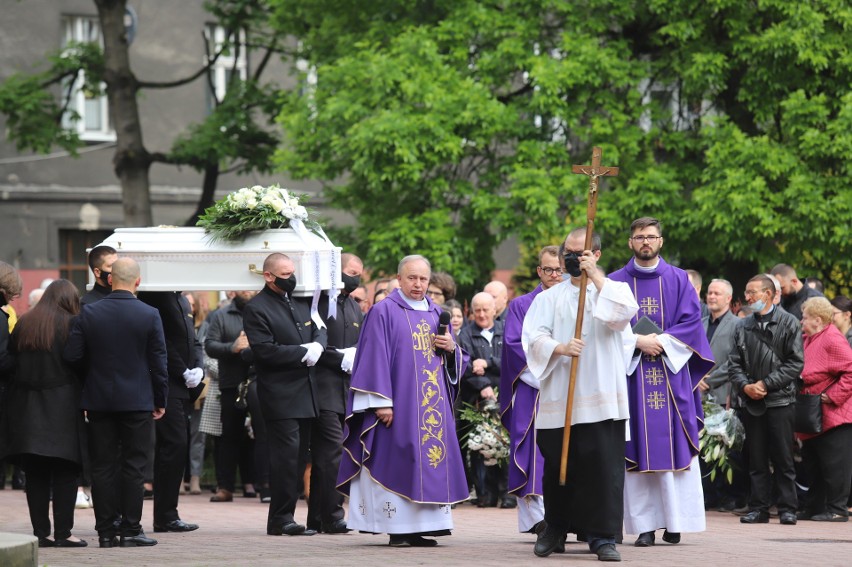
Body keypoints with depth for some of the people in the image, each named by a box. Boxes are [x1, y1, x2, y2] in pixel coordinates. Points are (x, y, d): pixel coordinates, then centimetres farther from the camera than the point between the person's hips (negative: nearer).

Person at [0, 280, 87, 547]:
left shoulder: (22, 325, 7)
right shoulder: (70, 325, -5)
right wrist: (84, 402, 2)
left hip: (26, 405, 4)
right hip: (62, 406, -4)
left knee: (35, 473, 7)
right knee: (65, 472, 1)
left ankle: (40, 532, 5)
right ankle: (63, 532, -3)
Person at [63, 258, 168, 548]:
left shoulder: (89, 314, -4)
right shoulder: (149, 315, -7)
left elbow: (71, 355, -5)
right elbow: (158, 361, -4)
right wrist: (160, 400, 6)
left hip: (98, 400, 2)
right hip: (137, 401, -2)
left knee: (103, 467, 6)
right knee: (133, 466, 3)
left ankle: (105, 531, 6)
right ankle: (130, 530, 2)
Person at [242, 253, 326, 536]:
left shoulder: (300, 303, 17)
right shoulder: (256, 308, -8)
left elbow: (320, 331, 17)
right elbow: (264, 351, -16)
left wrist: (317, 346, -7)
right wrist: (303, 353, -15)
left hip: (306, 393, 8)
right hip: (280, 395, -8)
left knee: (295, 457, 9)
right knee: (286, 454, -10)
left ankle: (282, 517, 13)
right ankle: (281, 518, -7)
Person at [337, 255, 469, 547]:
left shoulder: (437, 314, 16)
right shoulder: (384, 312, -2)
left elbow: (458, 362, 21)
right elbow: (375, 359, -8)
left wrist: (451, 348, -3)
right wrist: (382, 402, -15)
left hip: (434, 404, 6)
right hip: (400, 401, -6)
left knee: (430, 461, 2)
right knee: (399, 463, -8)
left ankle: (420, 528, 5)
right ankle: (398, 530, -5)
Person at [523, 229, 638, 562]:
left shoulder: (613, 290, 11)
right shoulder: (549, 298, 13)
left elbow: (624, 313, -11)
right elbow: (533, 336, 1)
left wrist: (595, 276, -10)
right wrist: (559, 348, -18)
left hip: (602, 396, -2)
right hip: (558, 397, 2)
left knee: (604, 465, -9)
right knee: (559, 466, 6)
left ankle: (603, 537, -5)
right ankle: (555, 530, 24)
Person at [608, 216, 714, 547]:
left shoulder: (678, 280, 9)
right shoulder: (616, 283, 9)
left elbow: (691, 320, 1)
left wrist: (662, 342, -12)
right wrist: (638, 341, -13)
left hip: (672, 372, 0)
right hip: (631, 371, 0)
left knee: (673, 444, -4)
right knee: (638, 449, -4)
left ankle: (674, 522, -1)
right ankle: (644, 526, -4)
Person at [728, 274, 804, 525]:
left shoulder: (788, 323, -1)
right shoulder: (743, 326, 11)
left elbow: (796, 363, -6)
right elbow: (734, 363, 11)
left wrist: (766, 384, -11)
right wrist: (745, 386, -8)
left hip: (780, 400, -4)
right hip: (751, 402, 4)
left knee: (783, 458, -2)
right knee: (756, 460, 5)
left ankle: (787, 508, 4)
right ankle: (758, 508, 9)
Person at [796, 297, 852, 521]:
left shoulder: (833, 340, -15)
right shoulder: (809, 340, 14)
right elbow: (803, 374, 24)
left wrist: (833, 396, -20)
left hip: (833, 415, -10)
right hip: (813, 418, 10)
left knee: (834, 465, -5)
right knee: (814, 464, 14)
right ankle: (814, 507, 21)